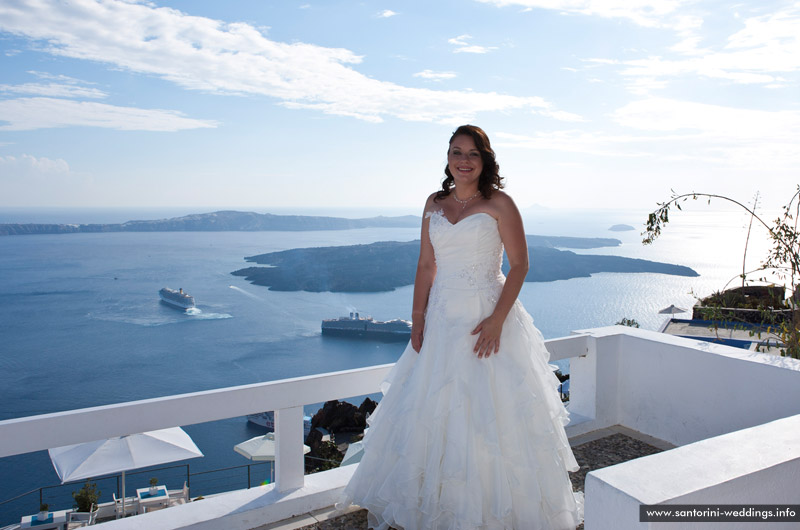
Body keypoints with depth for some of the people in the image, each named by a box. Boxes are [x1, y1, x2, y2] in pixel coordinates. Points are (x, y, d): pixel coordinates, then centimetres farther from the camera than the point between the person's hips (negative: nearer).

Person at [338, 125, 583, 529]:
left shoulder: (499, 204, -6)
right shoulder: (435, 204, 8)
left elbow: (519, 265, -8)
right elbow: (426, 265, 8)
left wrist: (496, 320, -17)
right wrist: (417, 319, 2)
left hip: (486, 316, -5)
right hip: (441, 317, 5)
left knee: (489, 410, 2)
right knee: (431, 408, 12)